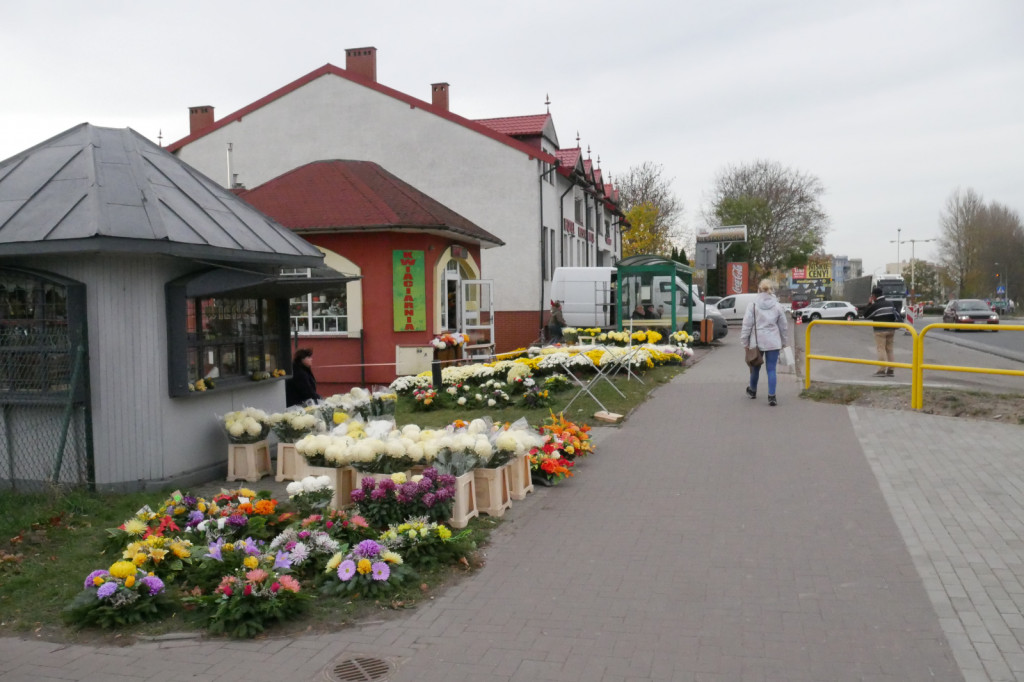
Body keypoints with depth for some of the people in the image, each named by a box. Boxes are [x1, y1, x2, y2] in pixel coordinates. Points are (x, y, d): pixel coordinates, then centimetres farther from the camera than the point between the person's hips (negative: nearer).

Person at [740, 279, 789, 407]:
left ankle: (752, 390, 37)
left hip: (756, 342, 0)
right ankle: (771, 396, -3)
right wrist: (783, 342, 18)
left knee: (756, 367, 17)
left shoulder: (753, 305, -4)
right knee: (771, 369, 2)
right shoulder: (778, 306, 1)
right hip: (773, 342, 0)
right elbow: (783, 326, 6)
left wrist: (745, 342, 2)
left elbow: (747, 325, -6)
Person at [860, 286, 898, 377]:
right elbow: (894, 316, 16)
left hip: (880, 330, -7)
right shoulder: (889, 303, 11)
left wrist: (869, 304, 5)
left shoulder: (875, 305, -10)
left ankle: (882, 370, -11)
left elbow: (865, 315, -2)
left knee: (881, 349, -6)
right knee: (889, 349, 11)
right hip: (891, 329, 7)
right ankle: (891, 370, 10)